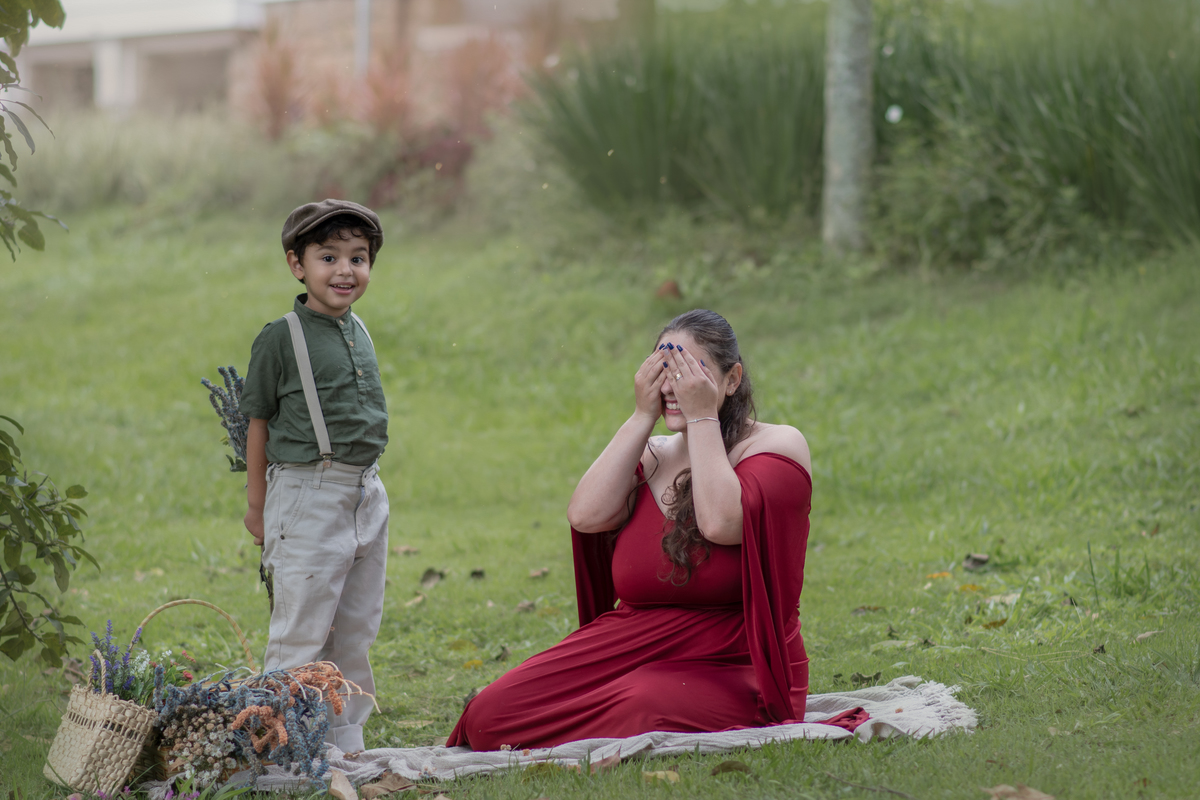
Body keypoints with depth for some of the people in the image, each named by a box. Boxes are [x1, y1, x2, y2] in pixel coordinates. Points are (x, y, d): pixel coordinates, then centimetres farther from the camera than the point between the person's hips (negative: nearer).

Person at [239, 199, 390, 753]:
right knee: (302, 632, -5)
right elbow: (259, 421, -4)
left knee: (357, 629, 11)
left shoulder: (359, 332, 11)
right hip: (308, 494, -7)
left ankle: (346, 736, 20)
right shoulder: (281, 338, -8)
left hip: (366, 494, 7)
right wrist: (257, 504, -2)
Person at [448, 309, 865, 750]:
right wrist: (642, 416, -3)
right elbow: (585, 515, -5)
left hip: (731, 667, -5)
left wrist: (703, 417, -12)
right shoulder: (650, 455, 15)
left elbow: (721, 522, -21)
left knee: (644, 713, -38)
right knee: (490, 716, -12)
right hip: (627, 649, 5)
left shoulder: (778, 445, -1)